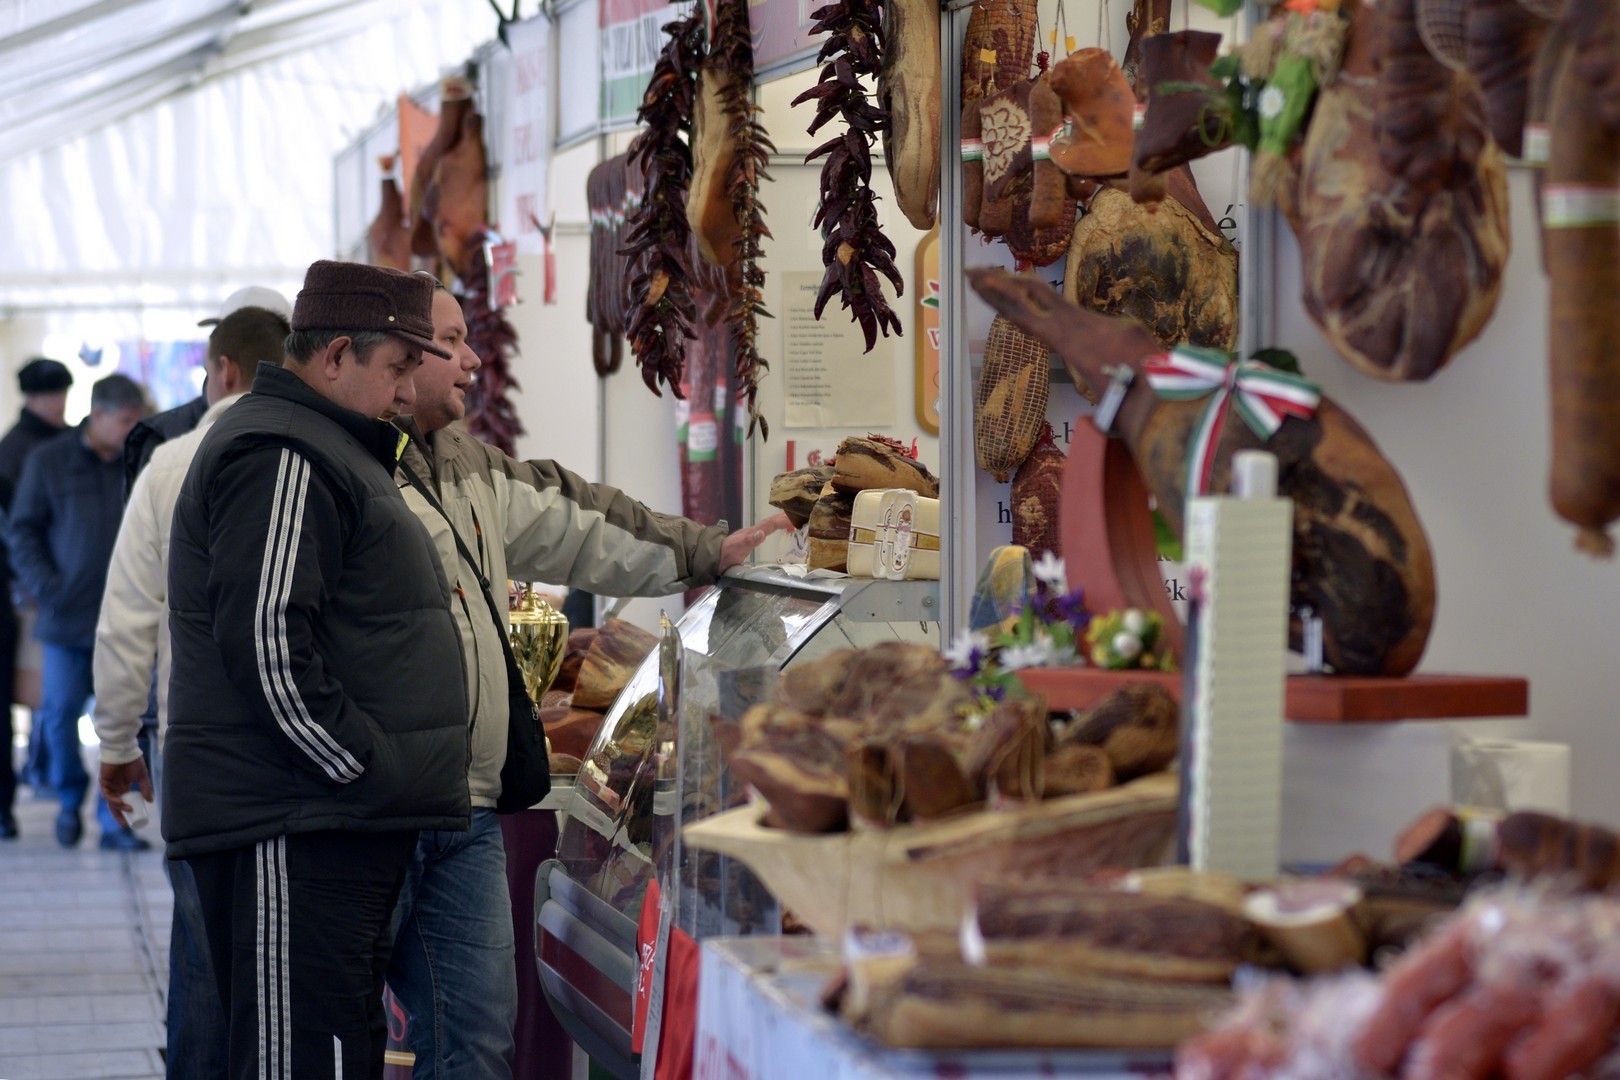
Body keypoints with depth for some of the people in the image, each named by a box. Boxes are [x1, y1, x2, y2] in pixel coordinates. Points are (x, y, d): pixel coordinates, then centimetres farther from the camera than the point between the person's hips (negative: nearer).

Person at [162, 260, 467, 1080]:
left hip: (330, 825, 11)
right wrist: (364, 767, -17)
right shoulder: (282, 459, -13)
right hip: (295, 829, -11)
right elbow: (267, 645, -22)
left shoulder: (320, 451, 24)